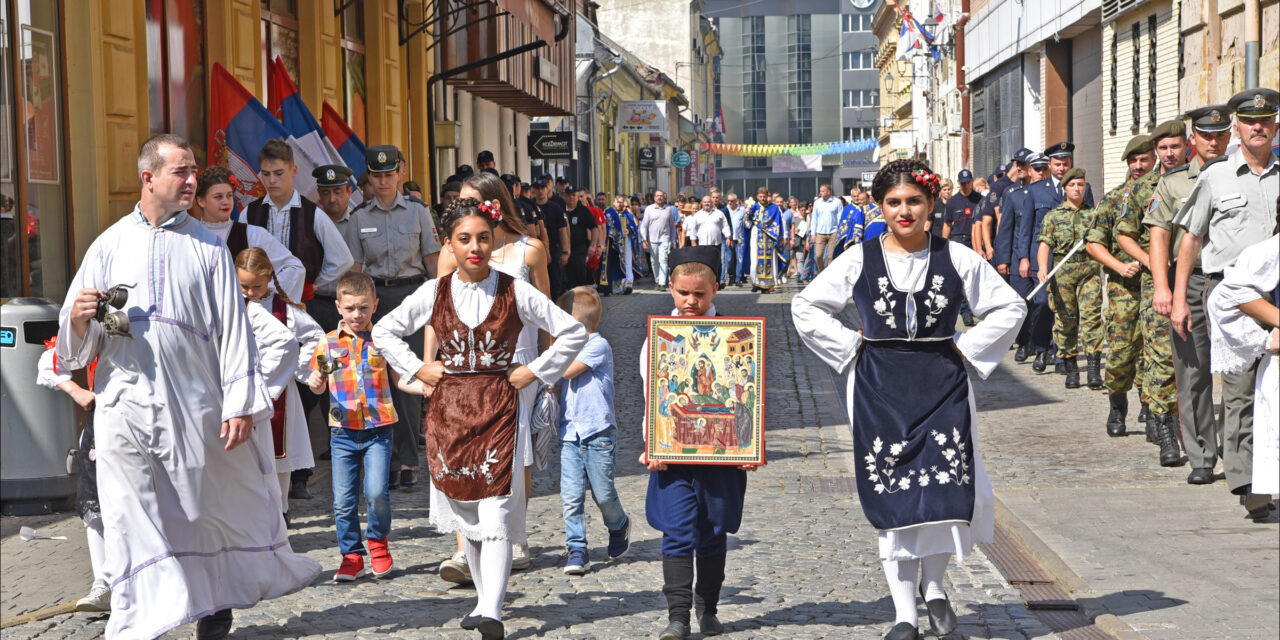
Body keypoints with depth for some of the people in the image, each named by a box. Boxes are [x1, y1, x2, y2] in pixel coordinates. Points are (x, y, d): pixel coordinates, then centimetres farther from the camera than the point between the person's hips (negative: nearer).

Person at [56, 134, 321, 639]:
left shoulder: (208, 248, 7)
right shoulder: (109, 246, 9)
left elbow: (233, 328, 3)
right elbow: (75, 341, 10)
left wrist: (240, 406, -4)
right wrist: (81, 317, -14)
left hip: (194, 403, 0)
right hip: (126, 403, 0)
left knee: (207, 509, 7)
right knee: (132, 515, -1)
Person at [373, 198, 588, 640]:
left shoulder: (515, 292, -2)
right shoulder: (434, 292, 4)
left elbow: (573, 332, 4)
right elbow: (384, 331, 16)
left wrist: (536, 372, 0)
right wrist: (417, 370, 7)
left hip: (499, 408, -3)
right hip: (448, 408, 3)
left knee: (495, 509, -14)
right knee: (463, 510, 9)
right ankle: (484, 598, 25)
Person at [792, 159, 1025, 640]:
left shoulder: (956, 258, 2)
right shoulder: (859, 259, 1)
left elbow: (1010, 307, 10)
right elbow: (806, 308, 10)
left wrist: (966, 348, 2)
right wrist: (851, 347, 2)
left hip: (941, 387, 0)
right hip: (880, 392, 0)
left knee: (949, 488, -8)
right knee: (892, 497, 0)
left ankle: (933, 583, 20)